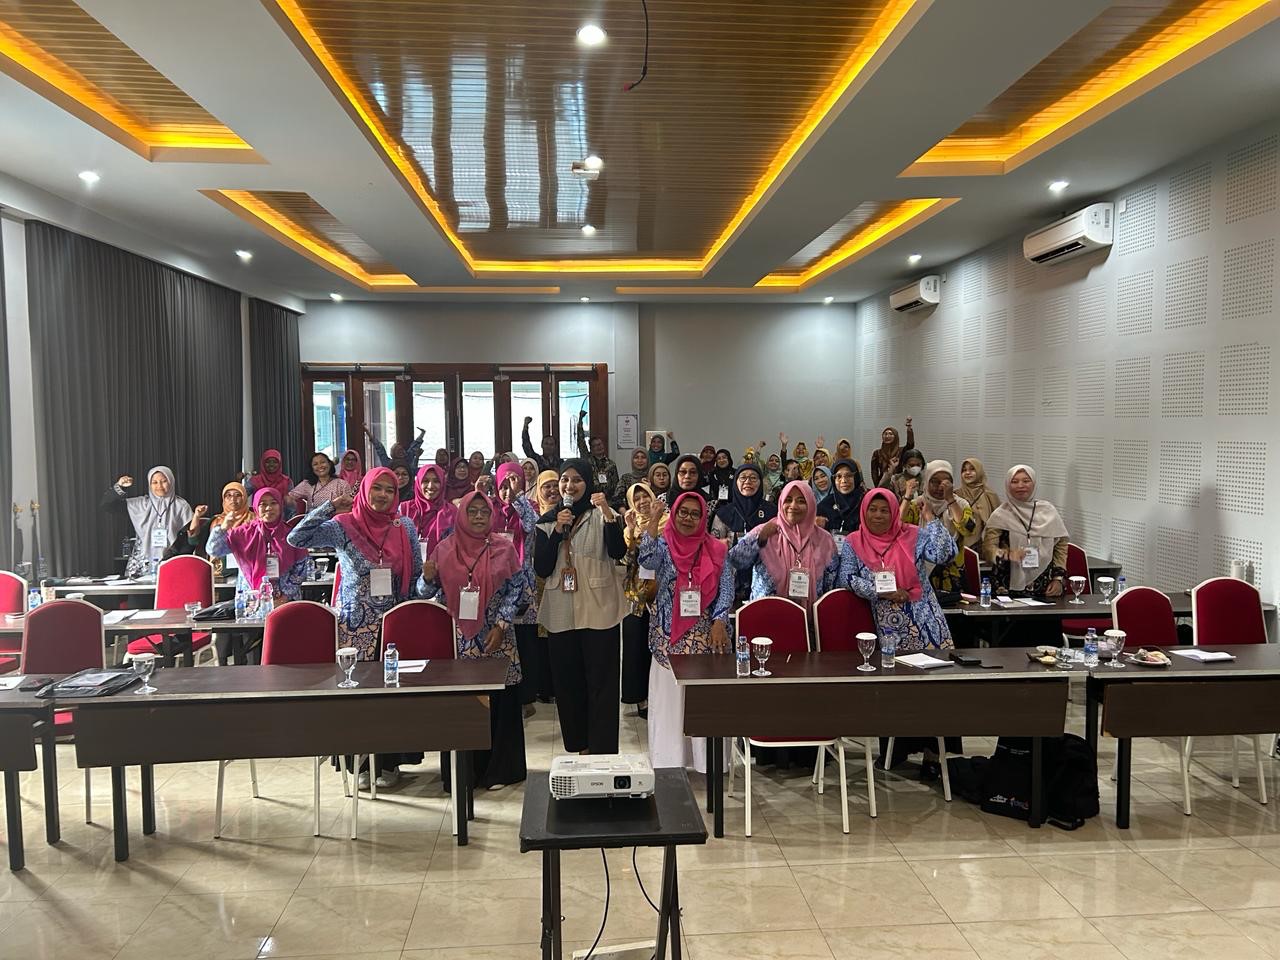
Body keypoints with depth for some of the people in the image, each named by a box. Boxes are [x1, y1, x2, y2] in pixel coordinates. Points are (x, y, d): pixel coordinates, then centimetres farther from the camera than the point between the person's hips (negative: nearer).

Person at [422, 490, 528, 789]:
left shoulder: (504, 548, 2)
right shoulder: (444, 549, 5)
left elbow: (517, 589, 1)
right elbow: (432, 592, 9)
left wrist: (501, 624, -9)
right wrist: (427, 577, -13)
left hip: (496, 639, -1)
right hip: (458, 639, 1)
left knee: (499, 702, 2)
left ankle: (498, 769, 16)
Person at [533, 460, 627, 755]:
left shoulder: (601, 515, 0)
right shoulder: (547, 521, 9)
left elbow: (618, 551, -17)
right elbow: (541, 569, 1)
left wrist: (608, 512, -27)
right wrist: (557, 531, -9)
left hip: (599, 611, -4)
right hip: (561, 613, 4)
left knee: (601, 682, -2)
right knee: (567, 681, 11)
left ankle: (603, 750, 4)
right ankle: (579, 746, 24)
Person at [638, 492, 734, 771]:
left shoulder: (715, 549, 6)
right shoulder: (664, 544, 3)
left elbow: (726, 587, 2)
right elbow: (648, 560, -19)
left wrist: (720, 621, -12)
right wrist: (651, 529, -33)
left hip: (706, 635, 1)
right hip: (669, 634, -1)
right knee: (668, 696, 2)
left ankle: (708, 760, 13)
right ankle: (668, 762, 11)